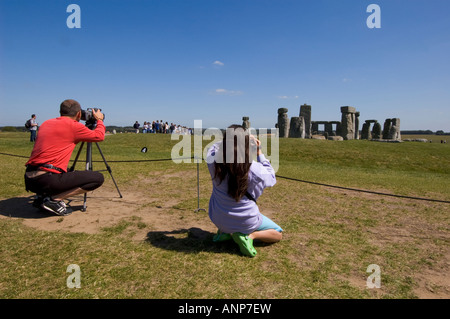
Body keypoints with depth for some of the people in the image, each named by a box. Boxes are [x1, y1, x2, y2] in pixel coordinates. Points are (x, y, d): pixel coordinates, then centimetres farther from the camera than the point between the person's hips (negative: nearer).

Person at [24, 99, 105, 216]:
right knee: (98, 178, -6)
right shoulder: (74, 126, -4)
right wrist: (99, 120, 25)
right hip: (47, 179, -9)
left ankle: (41, 196, 14)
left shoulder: (46, 123, 16)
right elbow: (99, 136, 7)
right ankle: (54, 199, -8)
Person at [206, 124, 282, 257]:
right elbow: (271, 177, -4)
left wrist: (230, 139, 2)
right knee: (278, 234, 20)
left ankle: (224, 232, 17)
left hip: (218, 219, 4)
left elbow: (213, 148, 5)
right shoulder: (254, 169, -27)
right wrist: (259, 152, -3)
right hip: (246, 220, -3)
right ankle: (249, 235, -6)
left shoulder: (215, 163, -20)